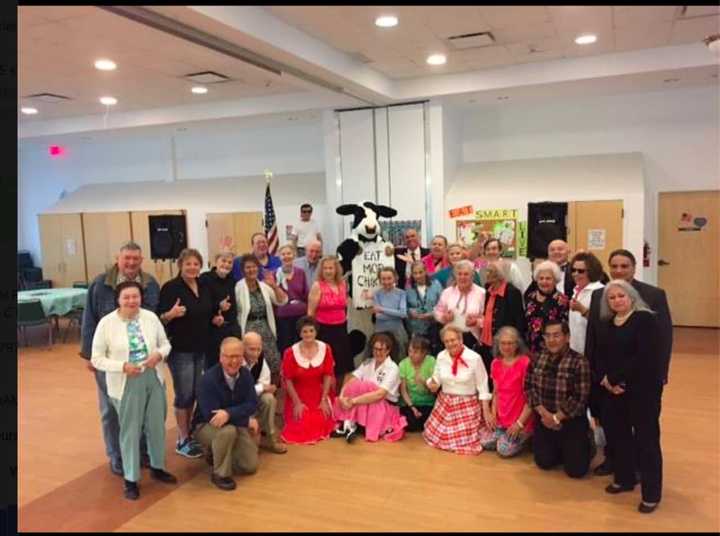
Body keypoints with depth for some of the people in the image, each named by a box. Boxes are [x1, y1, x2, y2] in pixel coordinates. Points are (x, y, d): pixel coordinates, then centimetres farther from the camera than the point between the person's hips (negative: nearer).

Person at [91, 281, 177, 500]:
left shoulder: (151, 317, -3)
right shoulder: (106, 323, -11)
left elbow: (165, 343, 7)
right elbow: (97, 358, -8)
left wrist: (159, 354, -15)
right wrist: (123, 366, -22)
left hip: (154, 379, 3)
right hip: (126, 384, -3)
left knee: (157, 425, 16)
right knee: (130, 430, 7)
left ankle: (157, 467, 37)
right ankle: (131, 479, 23)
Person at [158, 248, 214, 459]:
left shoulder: (204, 287, 8)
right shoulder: (171, 287, -12)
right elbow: (160, 318, -15)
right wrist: (171, 314, -33)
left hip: (202, 348, 7)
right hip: (180, 349, -6)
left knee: (195, 393, 14)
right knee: (184, 394, 0)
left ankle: (189, 432, 29)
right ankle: (183, 440, 13)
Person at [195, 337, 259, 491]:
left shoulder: (245, 374, -10)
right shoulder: (209, 378, -26)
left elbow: (252, 404, -15)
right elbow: (211, 416, -29)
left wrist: (229, 413, -35)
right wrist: (247, 421, -23)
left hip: (237, 424, 5)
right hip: (207, 426, -5)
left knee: (250, 466, -3)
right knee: (228, 430, -37)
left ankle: (217, 454, 23)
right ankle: (220, 474, -13)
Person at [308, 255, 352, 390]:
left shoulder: (343, 285, 6)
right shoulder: (317, 286, -8)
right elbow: (311, 312, -9)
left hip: (341, 329, 5)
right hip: (324, 330, -5)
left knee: (342, 365, 12)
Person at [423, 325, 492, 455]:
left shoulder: (474, 358, -18)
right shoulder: (441, 356, -4)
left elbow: (482, 386, -11)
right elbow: (436, 378, 7)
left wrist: (487, 412, -10)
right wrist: (432, 385, -18)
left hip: (468, 405, -4)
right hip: (445, 404, 4)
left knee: (467, 441, -4)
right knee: (436, 436, 9)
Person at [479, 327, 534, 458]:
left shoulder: (525, 363, -18)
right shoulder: (496, 363, 4)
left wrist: (520, 423, -17)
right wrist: (493, 414, 1)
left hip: (521, 419, -6)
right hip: (502, 418, 6)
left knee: (504, 449, -15)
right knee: (485, 443, -4)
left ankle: (525, 437, 11)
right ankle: (508, 434, 19)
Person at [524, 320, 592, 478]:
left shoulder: (579, 362, -15)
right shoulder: (538, 358, 0)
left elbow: (580, 398, -18)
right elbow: (529, 387, 0)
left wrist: (556, 418, -15)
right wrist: (544, 413, -12)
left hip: (571, 422, -4)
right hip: (545, 420, 4)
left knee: (575, 469, -4)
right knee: (544, 463, 4)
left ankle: (585, 446, 27)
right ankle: (560, 450, 35)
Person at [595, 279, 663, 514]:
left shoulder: (645, 319, -12)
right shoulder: (608, 324, 10)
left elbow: (644, 357, -21)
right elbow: (601, 355, 7)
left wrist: (615, 378, -17)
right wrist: (605, 379, -12)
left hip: (643, 389, -7)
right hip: (613, 389, 7)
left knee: (646, 438, 0)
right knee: (616, 434, 14)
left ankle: (651, 493, 14)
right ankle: (624, 479, 33)